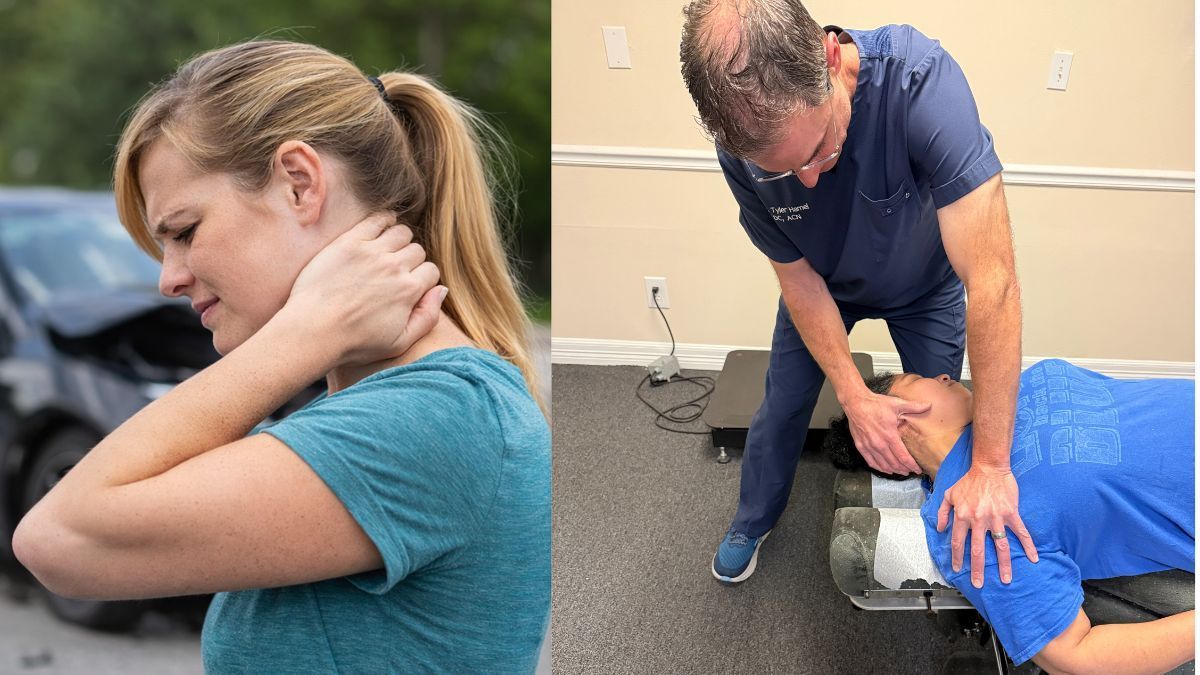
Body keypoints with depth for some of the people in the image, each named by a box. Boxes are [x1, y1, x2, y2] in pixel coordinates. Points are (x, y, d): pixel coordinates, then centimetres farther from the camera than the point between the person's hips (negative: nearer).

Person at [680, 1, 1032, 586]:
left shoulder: (920, 79, -46)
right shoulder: (745, 145, -34)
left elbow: (993, 283, -47)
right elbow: (798, 278, -19)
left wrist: (991, 465, -46)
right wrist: (854, 397, -29)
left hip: (924, 285, -1)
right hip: (825, 283, 2)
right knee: (781, 406, 13)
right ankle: (754, 520, 42)